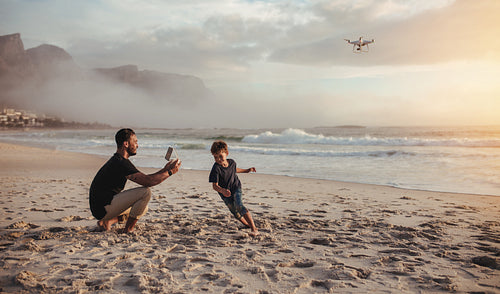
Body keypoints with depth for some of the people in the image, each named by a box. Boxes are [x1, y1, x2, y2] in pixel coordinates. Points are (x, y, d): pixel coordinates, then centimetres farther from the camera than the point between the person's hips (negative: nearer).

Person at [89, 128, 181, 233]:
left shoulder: (117, 161, 14)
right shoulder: (121, 163, -19)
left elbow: (143, 178, 16)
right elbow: (148, 181, -23)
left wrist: (164, 170, 12)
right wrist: (170, 172, -11)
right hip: (103, 208, -10)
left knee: (143, 208, 21)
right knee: (145, 192, -19)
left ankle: (106, 222, 10)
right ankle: (128, 230, -9)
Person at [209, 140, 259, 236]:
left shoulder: (232, 162, -10)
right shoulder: (216, 168, -25)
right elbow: (214, 185, -30)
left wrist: (247, 170, 23)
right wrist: (223, 191, -49)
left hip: (236, 188, 1)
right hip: (225, 193, -1)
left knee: (239, 205, -23)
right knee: (236, 213, 3)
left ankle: (254, 229, -24)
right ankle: (248, 225, 30)